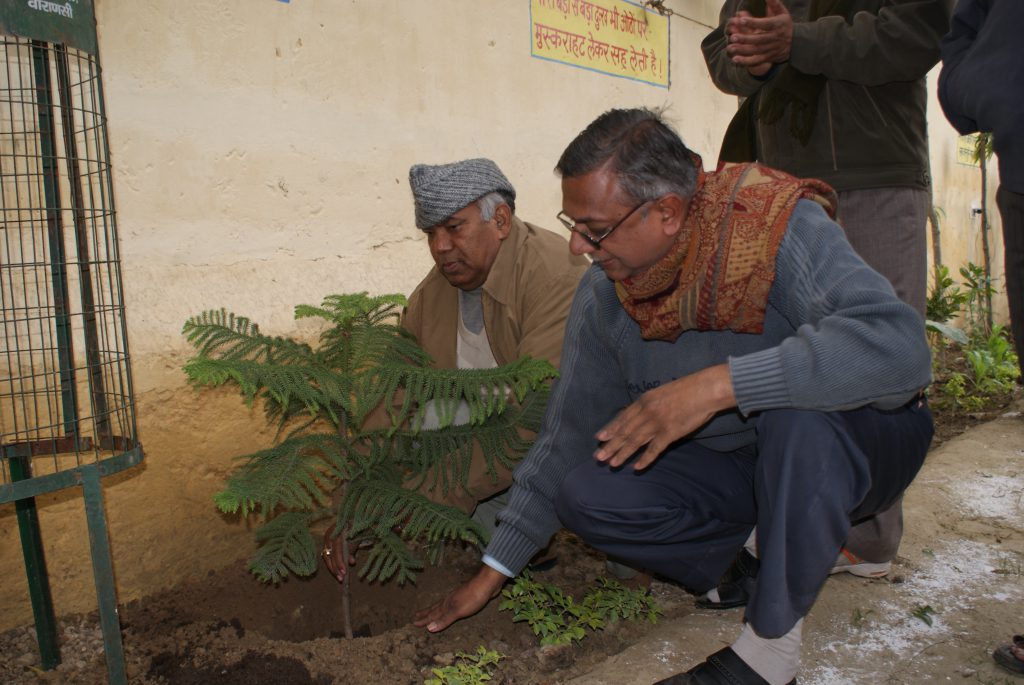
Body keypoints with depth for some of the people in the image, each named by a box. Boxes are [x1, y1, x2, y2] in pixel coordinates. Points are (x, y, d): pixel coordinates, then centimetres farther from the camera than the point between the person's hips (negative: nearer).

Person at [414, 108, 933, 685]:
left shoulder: (779, 228, -26)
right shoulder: (606, 292, -10)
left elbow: (899, 345, -40)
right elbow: (569, 435, -3)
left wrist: (720, 383, -46)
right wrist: (494, 572, 1)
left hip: (859, 441, -4)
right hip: (736, 464, 4)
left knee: (798, 414, -38)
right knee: (586, 495, -16)